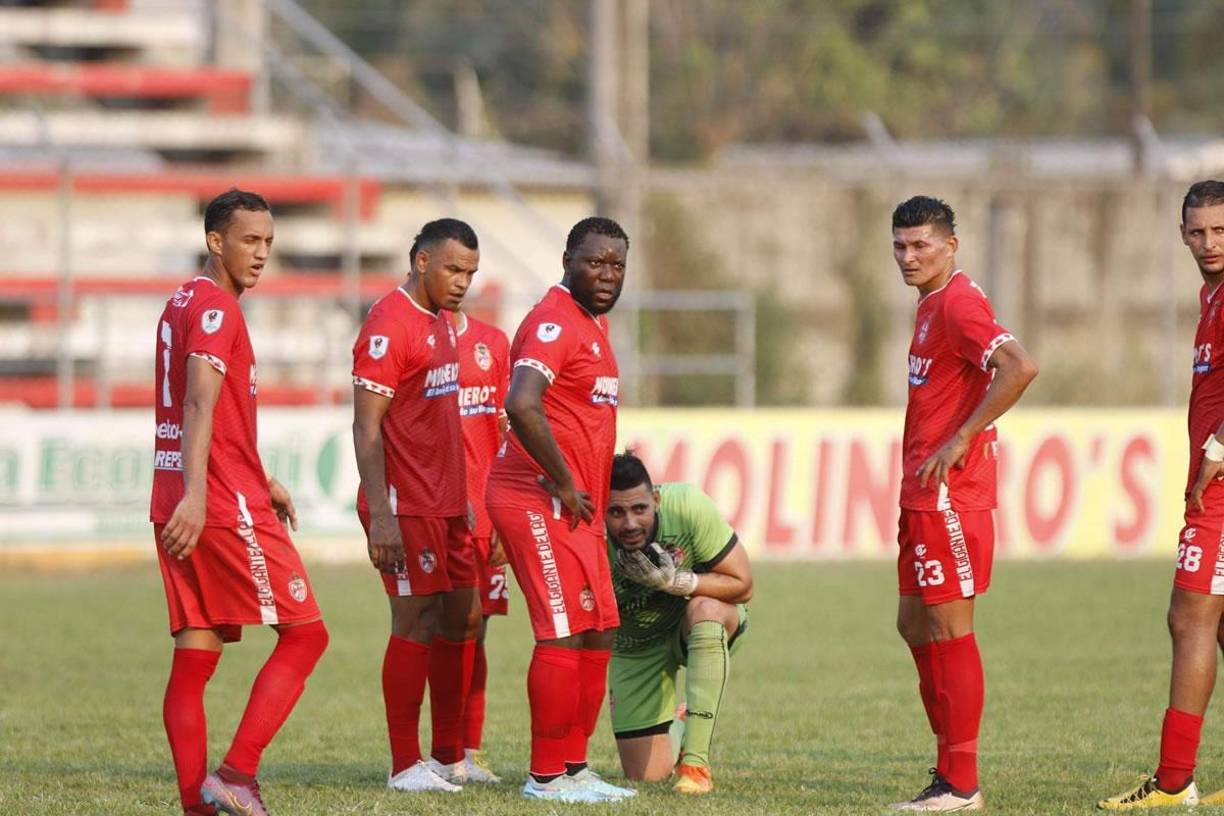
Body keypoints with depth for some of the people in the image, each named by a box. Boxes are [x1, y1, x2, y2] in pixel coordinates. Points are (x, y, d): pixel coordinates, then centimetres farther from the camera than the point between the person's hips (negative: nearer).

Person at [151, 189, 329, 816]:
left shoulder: (181, 304, 20)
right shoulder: (217, 307, -10)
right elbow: (200, 404, -23)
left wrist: (260, 481, 33)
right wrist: (195, 494, -32)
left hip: (178, 507, 9)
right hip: (227, 505, -9)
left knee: (194, 656, 6)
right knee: (305, 633, -4)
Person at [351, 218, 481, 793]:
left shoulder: (439, 323, 15)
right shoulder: (389, 326, -14)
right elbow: (366, 428, -17)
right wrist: (381, 518, -23)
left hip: (445, 504, 9)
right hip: (405, 507, -9)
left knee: (461, 617, 9)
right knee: (415, 621, -6)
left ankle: (450, 757, 16)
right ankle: (404, 766, -1)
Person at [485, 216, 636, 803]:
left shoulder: (593, 323, 18)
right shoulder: (554, 321, -15)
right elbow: (523, 406, -30)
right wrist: (566, 485, -21)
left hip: (576, 507, 10)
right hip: (540, 503, -10)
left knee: (598, 636, 12)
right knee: (565, 635, -10)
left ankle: (574, 765, 18)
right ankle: (546, 776, -5)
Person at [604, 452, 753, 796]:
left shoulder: (687, 505, -30)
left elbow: (742, 585, -23)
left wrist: (676, 582, -37)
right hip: (636, 646, 1)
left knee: (704, 610, -38)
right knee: (645, 776, -3)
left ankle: (696, 758, -29)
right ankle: (676, 729, 37)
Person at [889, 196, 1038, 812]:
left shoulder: (958, 304, -14)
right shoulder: (932, 302, 17)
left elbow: (1020, 368, -28)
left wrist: (961, 441, -24)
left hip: (950, 495, -11)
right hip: (924, 496, 11)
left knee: (950, 633, -7)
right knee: (915, 627, 14)